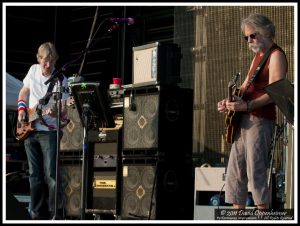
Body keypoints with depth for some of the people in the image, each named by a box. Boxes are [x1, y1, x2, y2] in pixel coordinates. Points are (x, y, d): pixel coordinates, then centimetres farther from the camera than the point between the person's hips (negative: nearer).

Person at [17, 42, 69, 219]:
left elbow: (64, 110, -13)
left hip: (49, 131, -5)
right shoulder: (33, 70, 3)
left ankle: (55, 214, -1)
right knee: (35, 175, 9)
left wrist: (55, 112, -34)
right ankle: (38, 213, 18)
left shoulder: (60, 80, -11)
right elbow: (24, 91, 19)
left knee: (51, 175, -10)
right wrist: (21, 109, 4)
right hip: (30, 129, 5)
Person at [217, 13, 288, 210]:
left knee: (256, 172, -11)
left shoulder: (276, 55, -8)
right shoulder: (258, 55, 22)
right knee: (235, 171, 9)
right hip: (244, 120, 10)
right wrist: (230, 101, 7)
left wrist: (247, 106, -25)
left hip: (261, 120, -10)